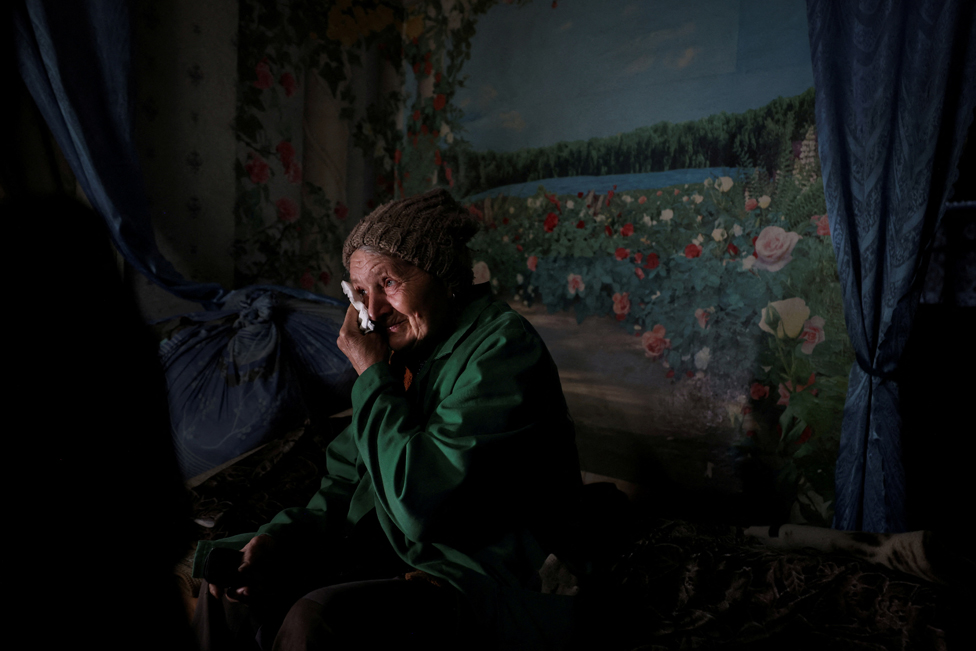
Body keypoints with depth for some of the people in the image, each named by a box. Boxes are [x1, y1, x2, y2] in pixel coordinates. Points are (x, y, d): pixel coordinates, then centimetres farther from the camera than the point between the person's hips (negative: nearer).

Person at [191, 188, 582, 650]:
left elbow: (419, 503, -27)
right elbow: (349, 481, 10)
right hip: (396, 551, 8)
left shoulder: (502, 348, -21)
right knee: (236, 571, 7)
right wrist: (281, 537, -6)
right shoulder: (406, 350, 5)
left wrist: (373, 376, -18)